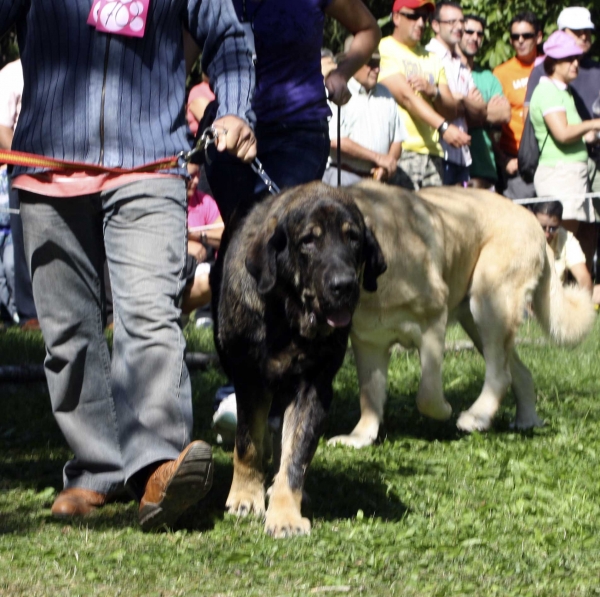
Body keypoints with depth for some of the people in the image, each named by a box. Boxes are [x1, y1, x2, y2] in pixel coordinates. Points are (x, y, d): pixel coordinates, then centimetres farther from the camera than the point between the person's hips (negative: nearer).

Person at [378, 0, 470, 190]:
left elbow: (451, 111, 17)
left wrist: (434, 92, -5)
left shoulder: (432, 59, 23)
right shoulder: (384, 50, 2)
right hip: (400, 152, -6)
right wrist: (443, 127, -22)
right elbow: (406, 96, -12)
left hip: (432, 152, 6)